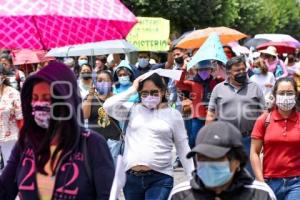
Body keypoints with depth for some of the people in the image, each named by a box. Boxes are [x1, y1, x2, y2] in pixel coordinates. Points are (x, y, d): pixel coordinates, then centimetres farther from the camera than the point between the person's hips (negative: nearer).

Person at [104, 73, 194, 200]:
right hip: (131, 176, 3)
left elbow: (183, 149, 8)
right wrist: (132, 89, 0)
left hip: (160, 178, -2)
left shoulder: (173, 114, 6)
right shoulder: (133, 109, 10)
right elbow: (108, 106, -7)